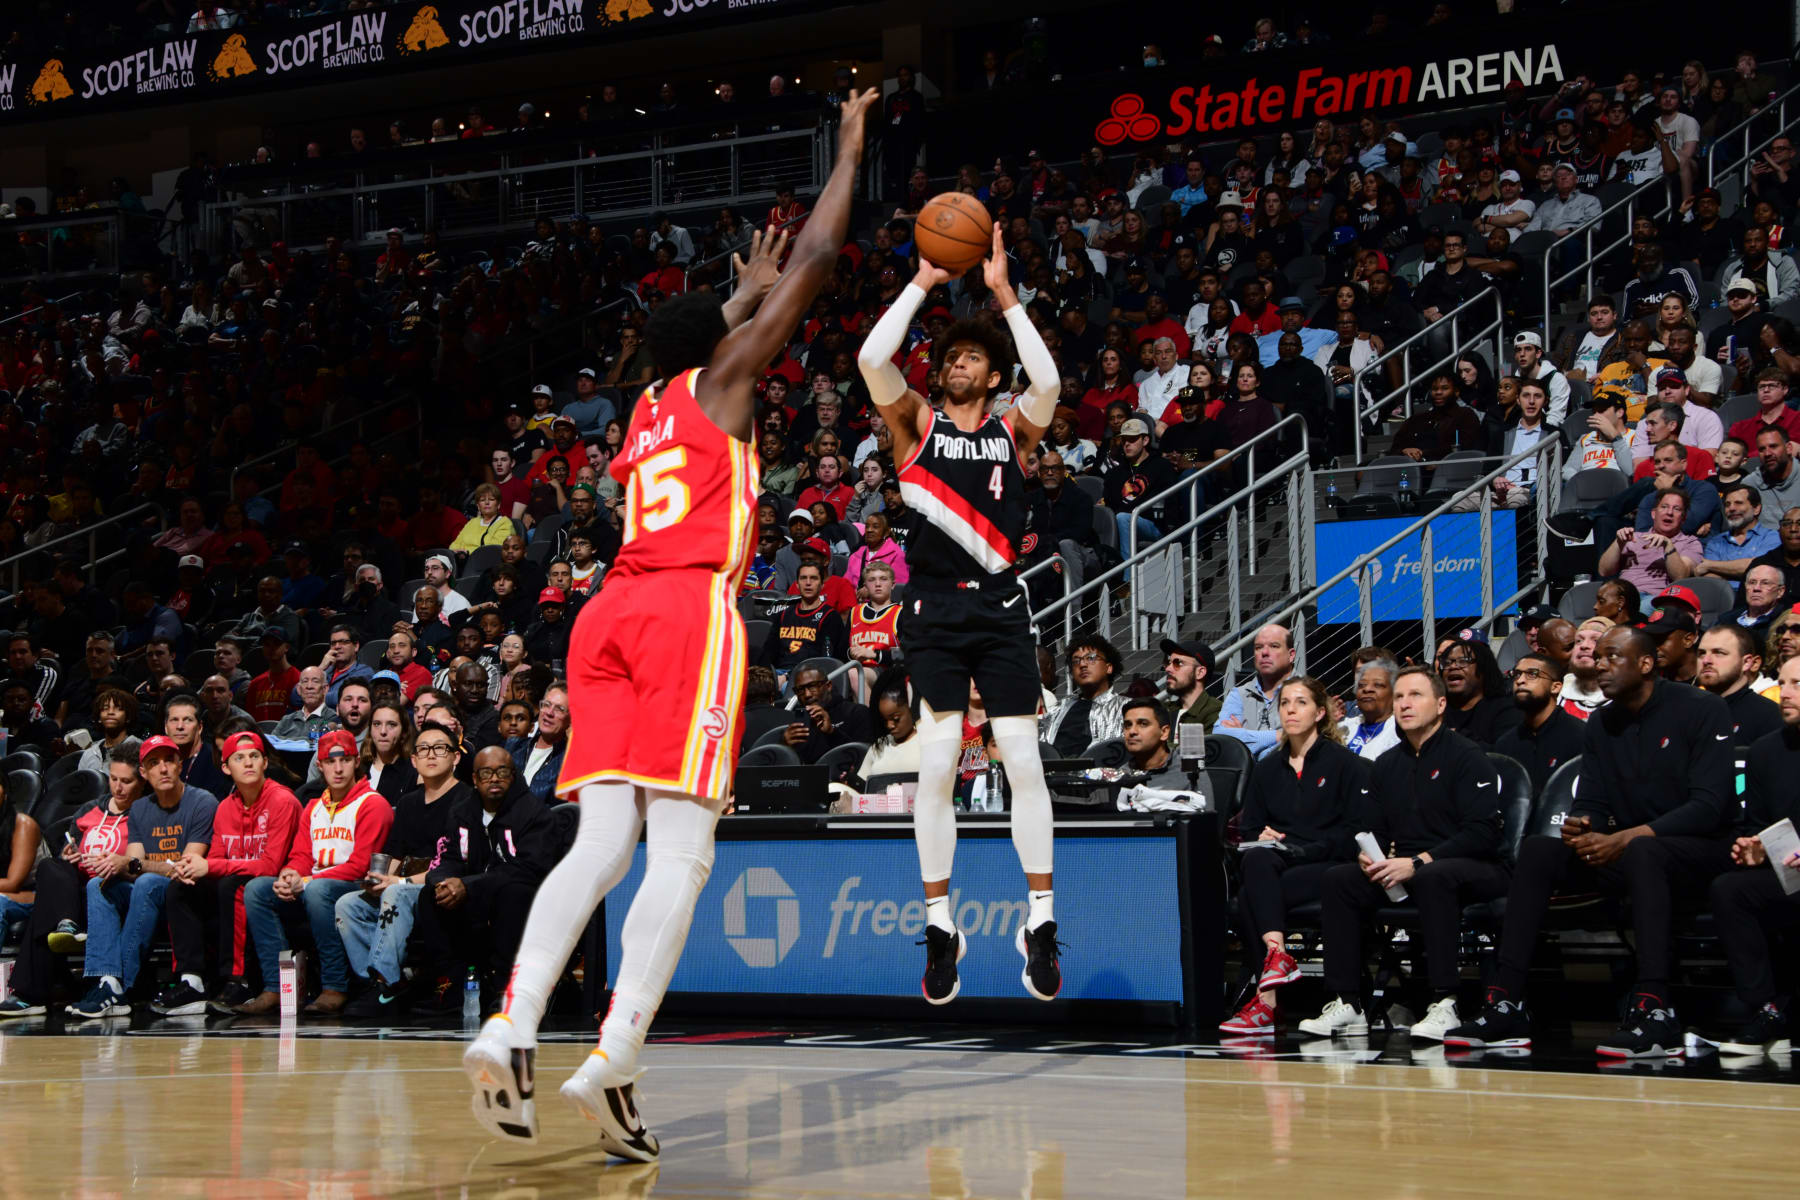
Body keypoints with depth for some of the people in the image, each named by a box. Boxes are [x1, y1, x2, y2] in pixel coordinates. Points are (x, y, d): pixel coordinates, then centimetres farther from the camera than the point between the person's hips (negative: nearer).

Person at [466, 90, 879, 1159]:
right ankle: (614, 1062, -26)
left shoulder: (648, 409, 28)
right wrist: (851, 150, 27)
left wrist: (747, 288, 68)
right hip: (691, 609, -7)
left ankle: (512, 1029, -18)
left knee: (602, 844, 1)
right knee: (682, 851, -12)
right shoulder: (724, 381, 13)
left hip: (611, 617, 7)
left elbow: (703, 342, 52)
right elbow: (818, 258, 15)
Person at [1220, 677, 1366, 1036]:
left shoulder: (1347, 764, 4)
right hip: (1278, 862, 5)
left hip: (1327, 867, -5)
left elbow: (1352, 832, -4)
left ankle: (1265, 1001, -33)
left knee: (1249, 897, -30)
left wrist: (1303, 850, -14)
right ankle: (1276, 952, -44)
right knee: (1257, 859, -33)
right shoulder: (1267, 768, 21)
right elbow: (1248, 827, 19)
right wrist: (1261, 839, -4)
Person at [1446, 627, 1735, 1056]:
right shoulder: (1601, 725, 12)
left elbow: (1710, 806, -17)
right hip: (1625, 857, 6)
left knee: (1641, 852, -38)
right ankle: (1506, 1005, -25)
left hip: (1699, 851, -6)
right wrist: (1580, 829, -18)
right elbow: (1591, 805, 8)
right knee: (1536, 850, -16)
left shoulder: (1702, 710, -8)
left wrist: (1626, 838, -26)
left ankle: (1654, 1011, -49)